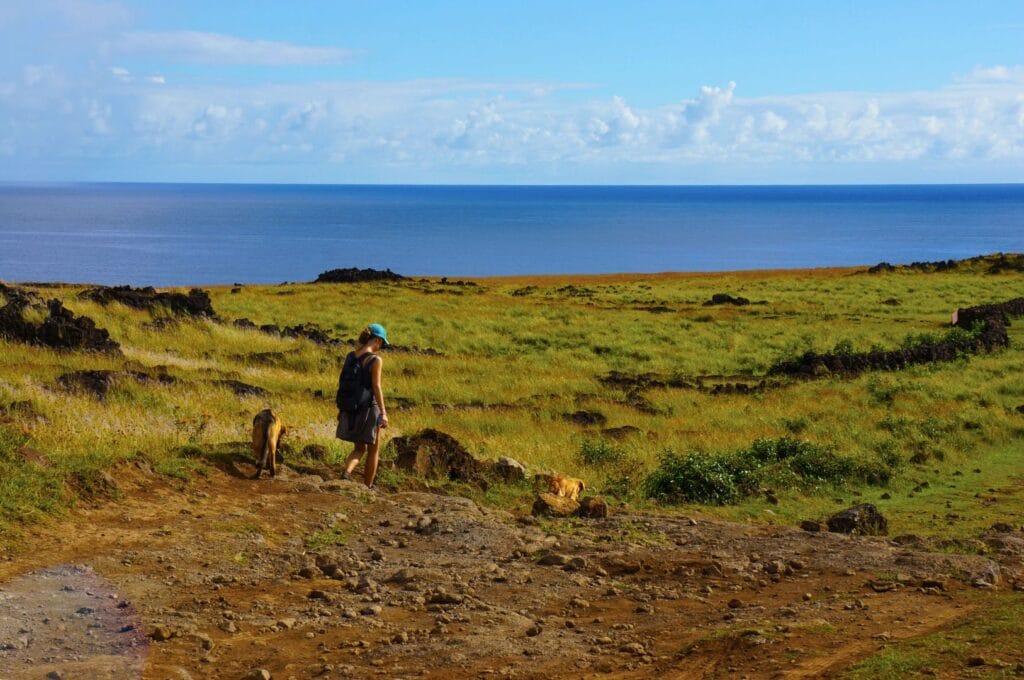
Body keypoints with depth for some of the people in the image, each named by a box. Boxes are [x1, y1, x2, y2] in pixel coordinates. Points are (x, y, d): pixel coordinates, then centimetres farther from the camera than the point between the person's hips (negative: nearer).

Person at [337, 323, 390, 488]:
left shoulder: (350, 356, 5)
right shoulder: (375, 360, -13)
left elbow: (342, 383, 8)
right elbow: (376, 386, -18)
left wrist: (341, 409, 15)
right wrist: (383, 413, -17)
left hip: (350, 409, 6)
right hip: (369, 408, -6)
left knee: (359, 448, 18)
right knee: (373, 450, 13)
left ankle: (346, 473, -8)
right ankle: (368, 487, 19)